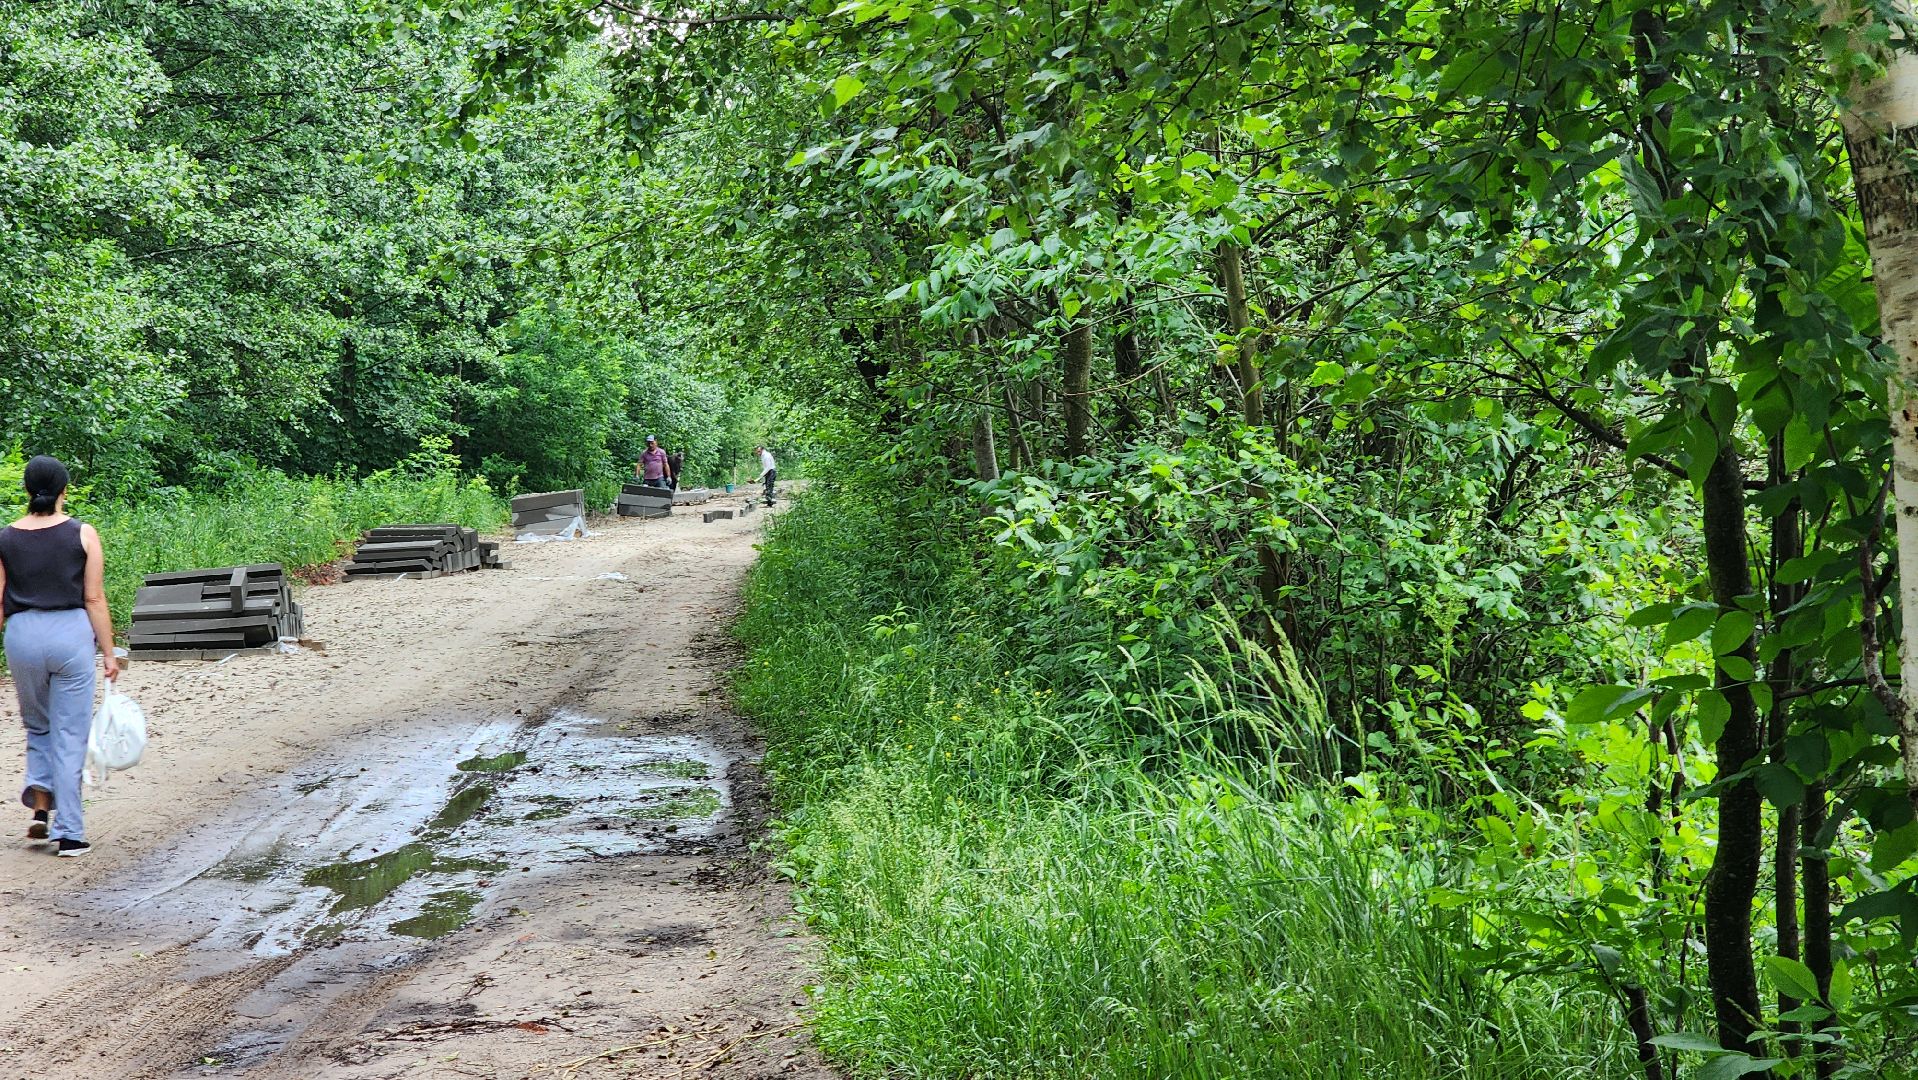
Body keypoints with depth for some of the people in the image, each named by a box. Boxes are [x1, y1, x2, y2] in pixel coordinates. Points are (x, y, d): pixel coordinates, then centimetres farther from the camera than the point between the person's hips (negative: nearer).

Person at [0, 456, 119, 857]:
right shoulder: (82, 534, -4)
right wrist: (108, 653, 1)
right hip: (70, 632, -2)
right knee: (70, 735, 4)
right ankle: (69, 834, 3)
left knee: (38, 726, 23)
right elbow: (94, 599, -5)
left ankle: (40, 803, 3)